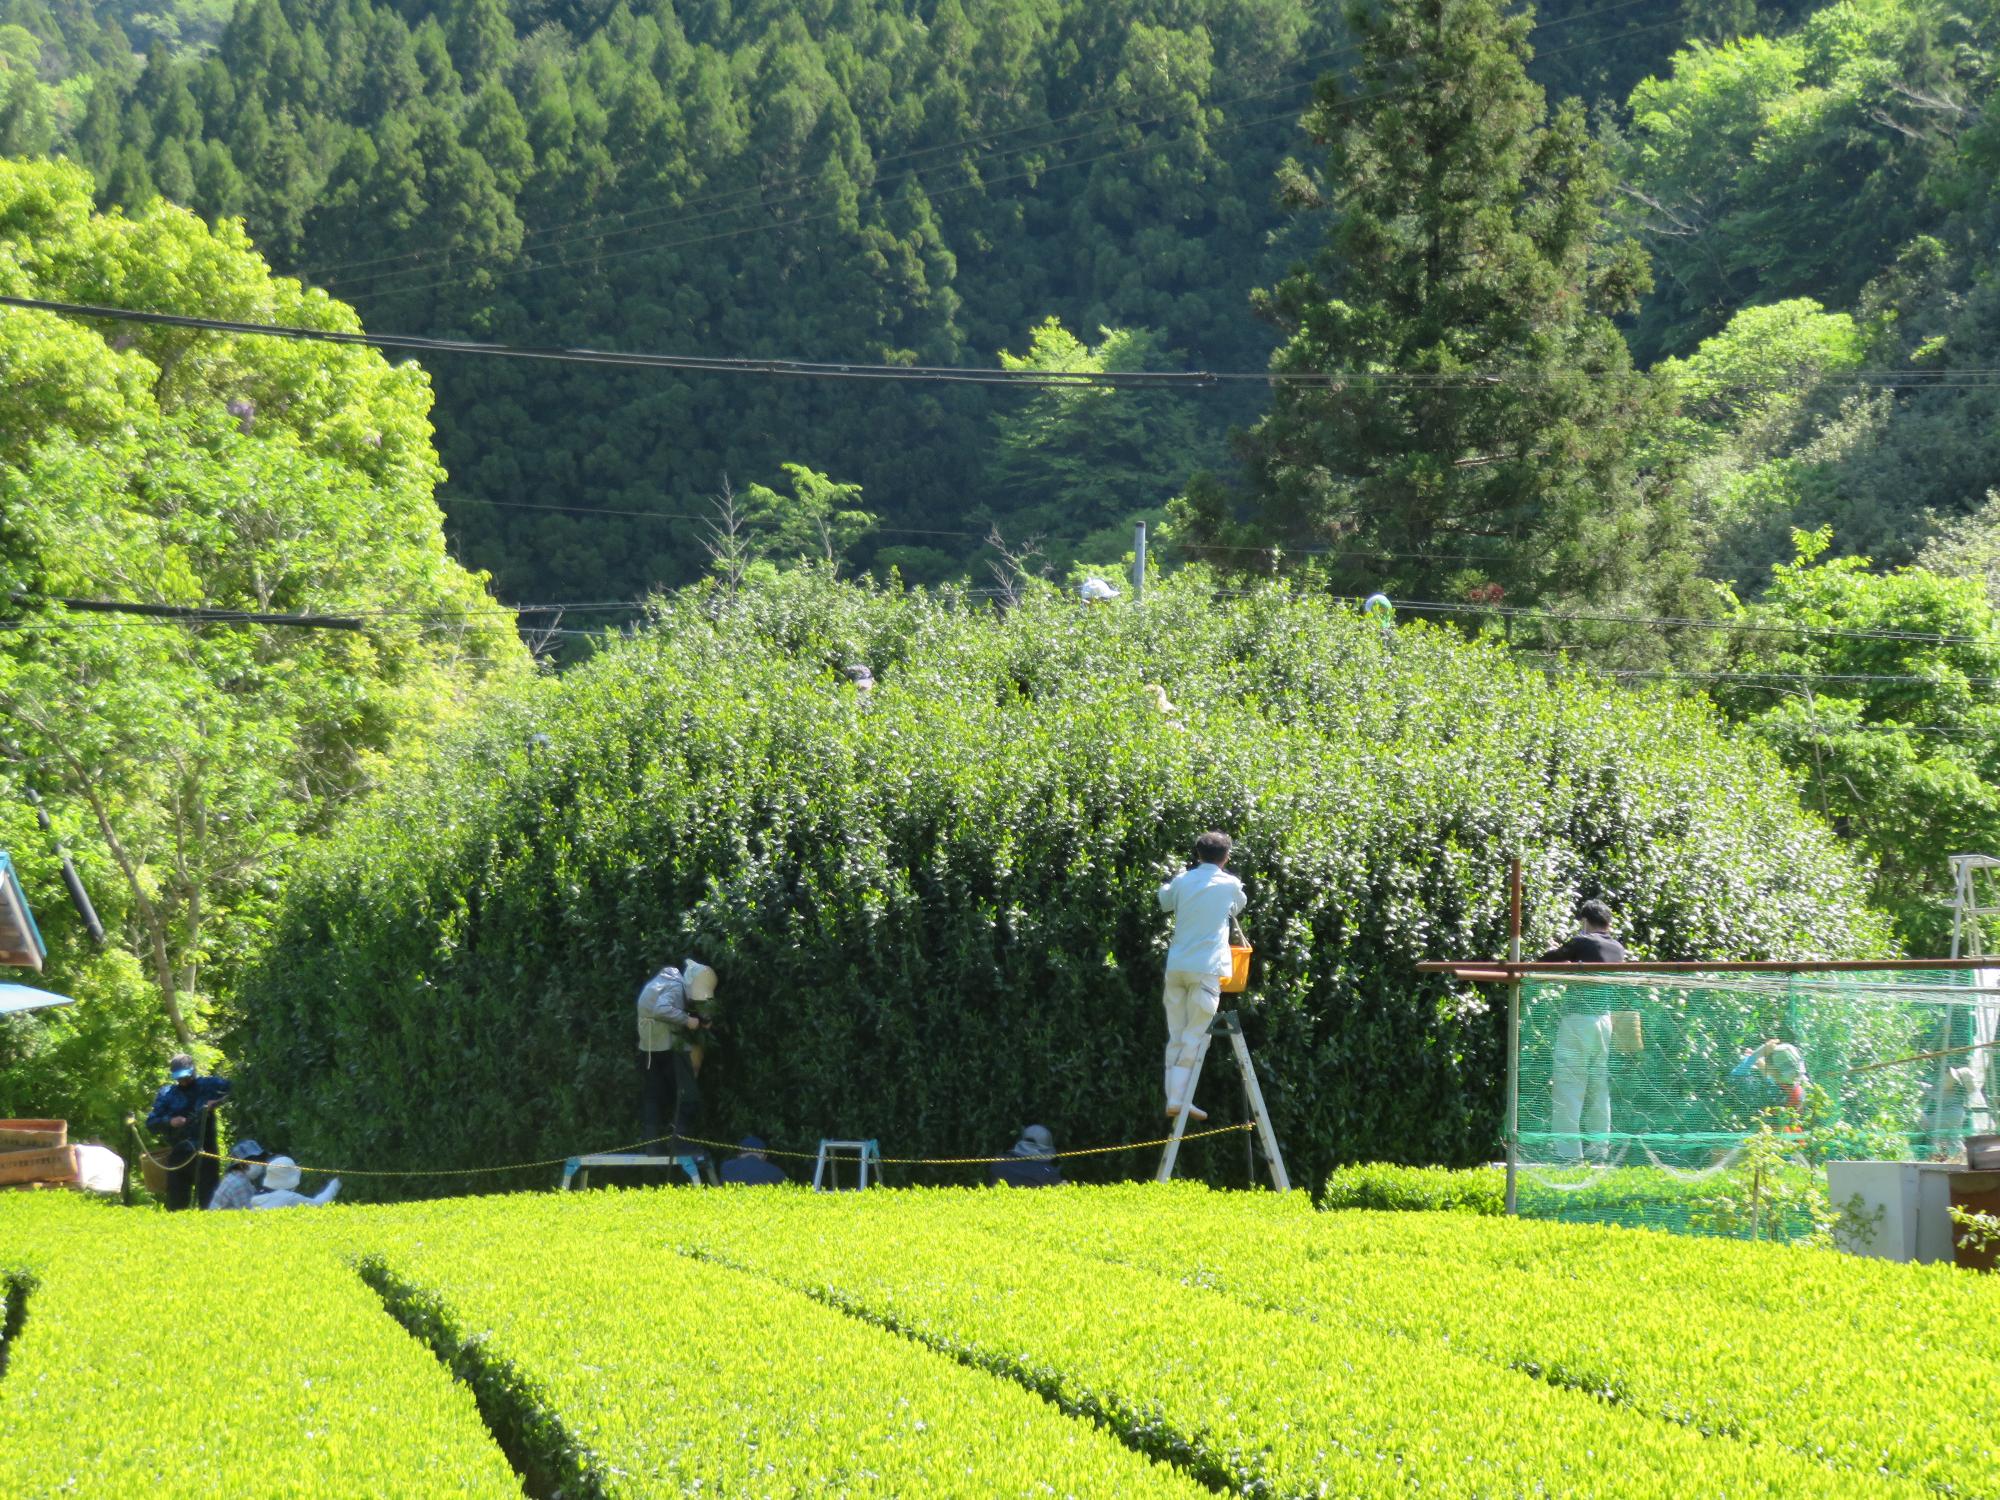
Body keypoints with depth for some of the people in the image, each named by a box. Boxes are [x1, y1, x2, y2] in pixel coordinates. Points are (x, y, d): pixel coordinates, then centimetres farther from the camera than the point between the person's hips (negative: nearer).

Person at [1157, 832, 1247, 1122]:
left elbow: (1164, 900, 29)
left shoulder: (1182, 881, 8)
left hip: (1176, 967, 4)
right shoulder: (1230, 885, 0)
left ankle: (1173, 1096, 5)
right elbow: (1239, 906, 21)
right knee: (1194, 1036, -4)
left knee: (1176, 1036, 9)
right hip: (1207, 968, -4)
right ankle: (1179, 1097, -12)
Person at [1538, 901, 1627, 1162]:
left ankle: (1569, 1154, -12)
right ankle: (1600, 1150, 11)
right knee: (1599, 1090, 12)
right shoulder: (1618, 949, 10)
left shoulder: (1583, 943, -8)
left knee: (1568, 1091, -6)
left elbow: (1543, 961, 1)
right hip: (1606, 1020, 7)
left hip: (1579, 1020, -7)